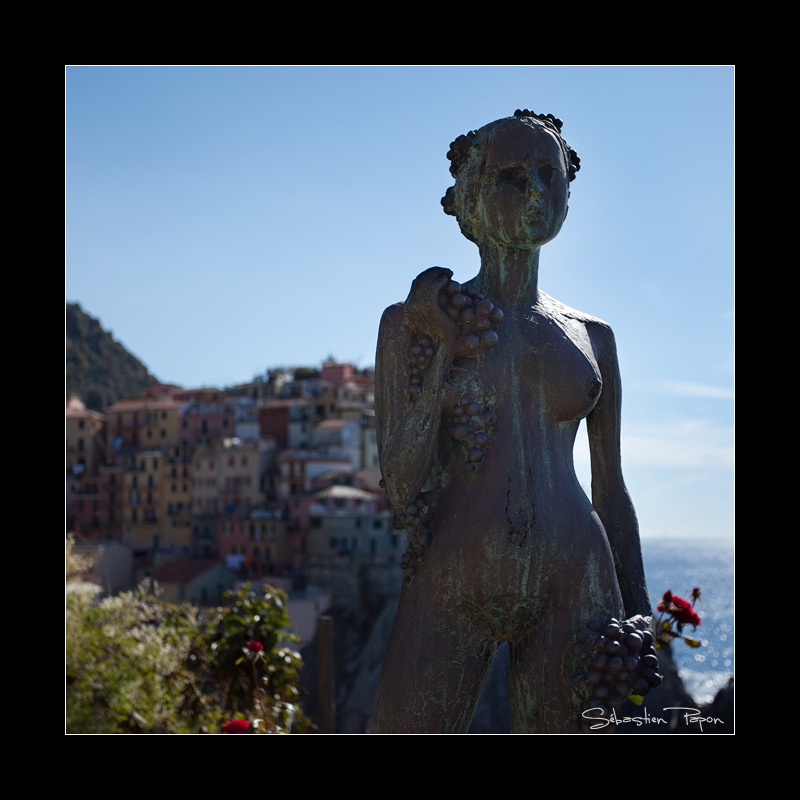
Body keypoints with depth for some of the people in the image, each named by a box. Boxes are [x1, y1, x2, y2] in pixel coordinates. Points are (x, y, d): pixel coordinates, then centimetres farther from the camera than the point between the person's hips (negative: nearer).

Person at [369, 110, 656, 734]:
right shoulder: (414, 321, 6)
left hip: (573, 587, 2)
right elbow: (400, 487, -1)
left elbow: (612, 494, 16)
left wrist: (639, 617, 8)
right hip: (451, 585, -2)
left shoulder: (592, 337, 14)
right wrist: (443, 348, -8)